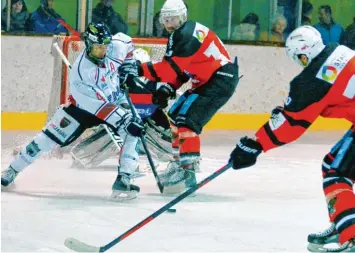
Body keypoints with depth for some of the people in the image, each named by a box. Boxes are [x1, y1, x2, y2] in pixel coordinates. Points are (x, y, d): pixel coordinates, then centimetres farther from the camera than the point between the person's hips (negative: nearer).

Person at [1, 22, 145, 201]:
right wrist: (124, 120, -44)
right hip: (83, 105, -3)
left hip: (116, 101, 3)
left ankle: (123, 180, -21)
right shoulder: (81, 71, -36)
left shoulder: (115, 47, -21)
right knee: (50, 136, 0)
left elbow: (126, 41, 7)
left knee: (133, 131, -24)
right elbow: (99, 106, -38)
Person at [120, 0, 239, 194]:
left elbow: (174, 67, -28)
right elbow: (180, 69, 14)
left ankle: (187, 171, -22)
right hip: (206, 81, 11)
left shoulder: (188, 34, -20)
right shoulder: (178, 35, 13)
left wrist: (141, 69, -32)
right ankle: (179, 162, 25)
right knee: (176, 115, 16)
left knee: (186, 119, -20)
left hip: (221, 79, -11)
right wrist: (166, 89, -2)